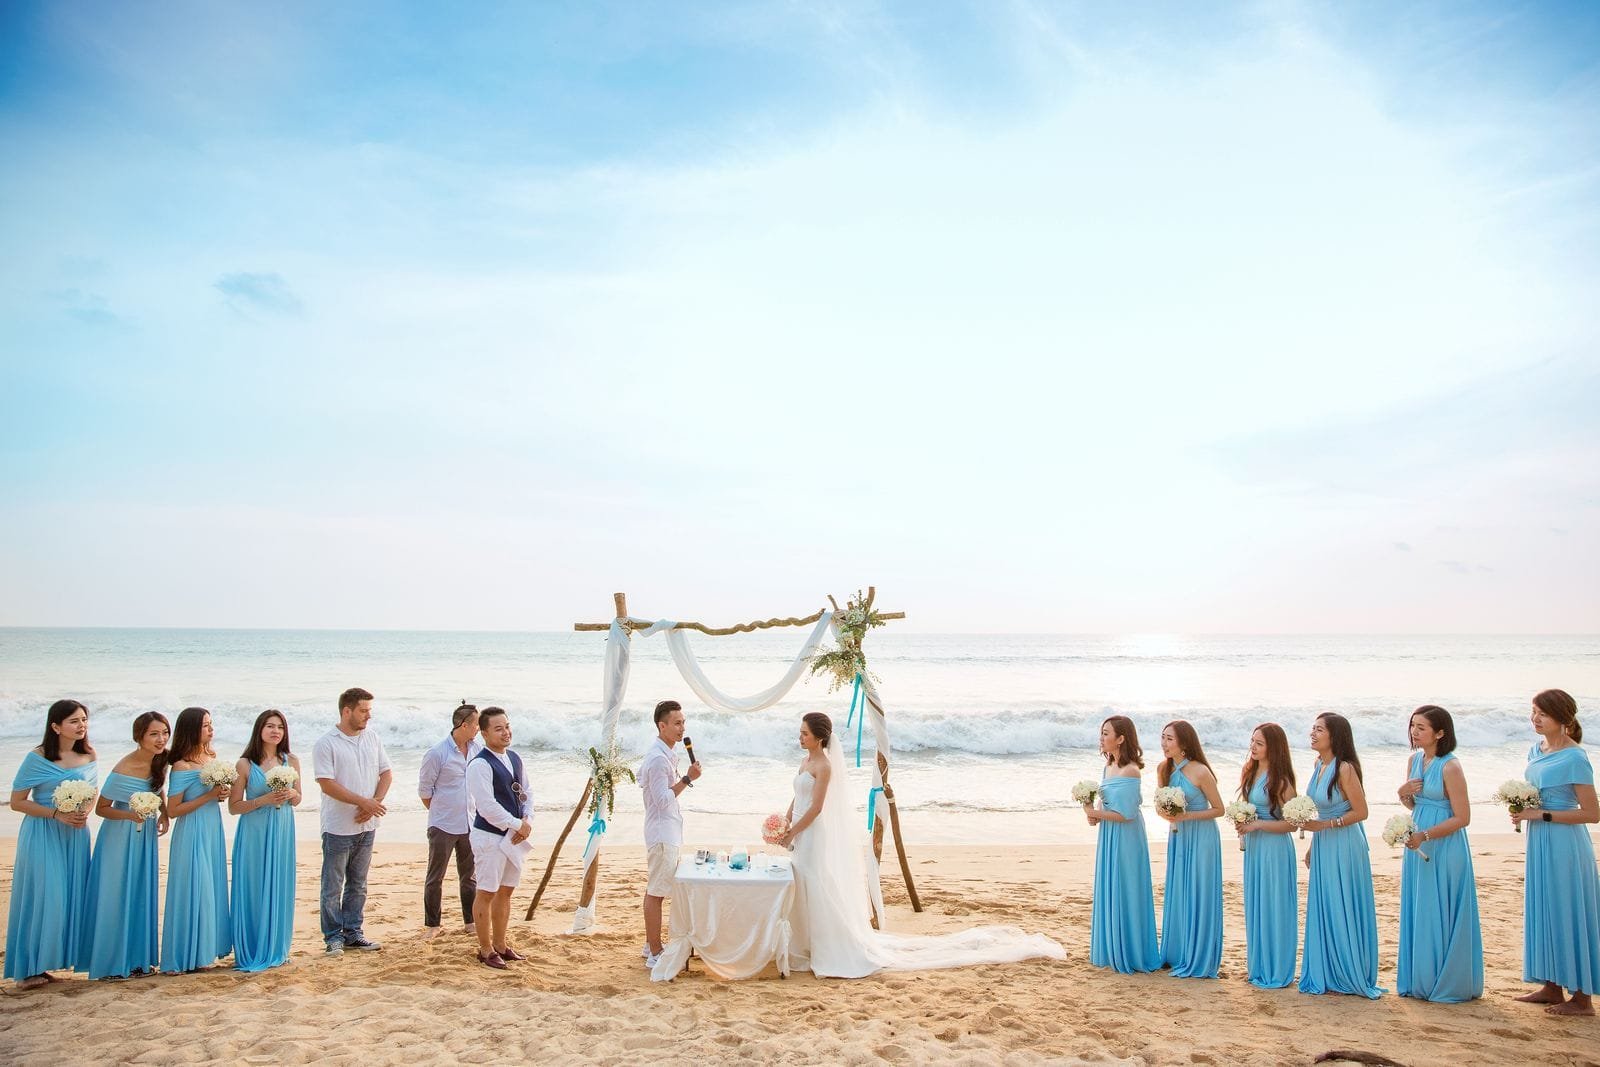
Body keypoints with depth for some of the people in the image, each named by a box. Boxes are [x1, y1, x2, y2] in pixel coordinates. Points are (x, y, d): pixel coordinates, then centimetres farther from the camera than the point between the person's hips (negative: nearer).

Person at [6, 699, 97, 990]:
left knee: (71, 898, 5)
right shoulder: (37, 758, -11)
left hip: (76, 834, 5)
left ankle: (44, 962, 18)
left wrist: (84, 814, -5)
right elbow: (17, 802, -9)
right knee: (41, 898, -6)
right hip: (43, 834, -5)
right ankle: (28, 969, 6)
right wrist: (57, 814, -18)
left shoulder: (88, 756, 4)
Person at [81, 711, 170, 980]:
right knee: (117, 895, 0)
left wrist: (165, 814, 0)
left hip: (147, 835, 6)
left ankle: (139, 957, 23)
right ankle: (113, 962, 13)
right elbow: (101, 808, -14)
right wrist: (130, 815, -30)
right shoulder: (124, 769, -24)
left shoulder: (162, 760, -6)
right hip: (121, 836, -6)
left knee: (143, 895, 12)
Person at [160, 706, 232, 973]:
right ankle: (186, 956, 7)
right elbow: (173, 810, -15)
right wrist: (208, 796, -19)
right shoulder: (182, 766, -14)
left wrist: (221, 794, 2)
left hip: (213, 831, 7)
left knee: (212, 889, 11)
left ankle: (205, 949, 20)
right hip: (192, 834, -7)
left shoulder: (212, 756, 7)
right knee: (192, 890, -3)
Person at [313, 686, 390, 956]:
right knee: (333, 886, 3)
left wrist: (373, 804, -6)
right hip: (338, 827, -5)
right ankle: (333, 937, 12)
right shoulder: (326, 744, -10)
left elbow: (385, 774, 10)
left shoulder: (373, 738, 7)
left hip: (366, 825, 5)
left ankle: (353, 933, 22)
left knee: (358, 884, 13)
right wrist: (364, 802, -19)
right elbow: (327, 784, -17)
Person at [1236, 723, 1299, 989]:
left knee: (1274, 907, 1)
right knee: (1254, 905, 14)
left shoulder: (1280, 780, -15)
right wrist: (1242, 822, 1)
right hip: (1253, 845, 8)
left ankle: (1277, 971, 12)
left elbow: (1291, 823, -16)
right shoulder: (1250, 772, 8)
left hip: (1275, 847, -8)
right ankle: (1258, 965, 26)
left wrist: (1257, 824, -19)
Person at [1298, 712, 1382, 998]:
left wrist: (1324, 825, -19)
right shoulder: (1318, 765, 7)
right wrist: (1312, 846, 17)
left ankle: (1350, 977, 13)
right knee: (1322, 911, 12)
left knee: (1342, 912, 1)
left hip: (1344, 846, -8)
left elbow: (1361, 812, -16)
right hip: (1323, 845, 8)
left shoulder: (1345, 769, -18)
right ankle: (1328, 974, 21)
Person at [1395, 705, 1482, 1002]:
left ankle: (1447, 984, 14)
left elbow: (1462, 817, -16)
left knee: (1441, 916, 1)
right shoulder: (1415, 759, 7)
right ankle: (1420, 980, 23)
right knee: (1417, 914, 13)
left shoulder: (1450, 767, -16)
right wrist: (1403, 793, -4)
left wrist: (1425, 836, -23)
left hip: (1444, 847, -8)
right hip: (1418, 845, 8)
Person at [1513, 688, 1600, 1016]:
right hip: (1539, 842, 8)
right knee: (1543, 913, 14)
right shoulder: (1537, 750, 8)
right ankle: (1552, 987, 24)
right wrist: (1521, 808, 0)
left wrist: (1541, 814, -20)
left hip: (1564, 844, -8)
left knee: (1568, 915, 0)